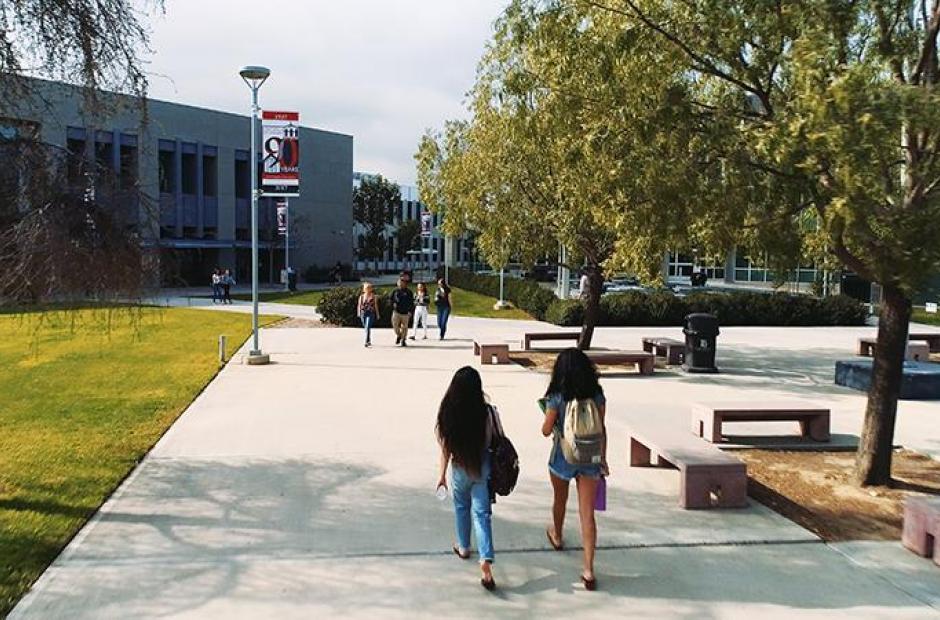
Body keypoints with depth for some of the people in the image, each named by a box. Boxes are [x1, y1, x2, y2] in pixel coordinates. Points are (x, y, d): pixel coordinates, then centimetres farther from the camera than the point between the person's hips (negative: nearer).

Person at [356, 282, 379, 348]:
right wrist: (358, 313, -3)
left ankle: (367, 342, -21)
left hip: (370, 314, -4)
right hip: (363, 313, 4)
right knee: (365, 328, 13)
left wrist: (377, 315, 4)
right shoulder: (361, 296, 7)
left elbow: (376, 306, 3)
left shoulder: (373, 297, 0)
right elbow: (359, 305, 8)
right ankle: (369, 341, 30)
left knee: (367, 327, -18)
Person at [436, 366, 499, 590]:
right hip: (483, 468, 0)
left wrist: (442, 475, 4)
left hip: (460, 469, 1)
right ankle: (486, 561, -8)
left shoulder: (448, 414, -16)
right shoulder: (488, 412, -16)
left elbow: (445, 448, -8)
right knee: (482, 513, 5)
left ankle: (464, 547, 43)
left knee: (461, 507, 24)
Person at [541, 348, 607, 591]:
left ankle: (557, 536, 53)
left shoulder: (557, 397, -14)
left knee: (560, 500, 26)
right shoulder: (597, 395, -5)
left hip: (562, 458, -1)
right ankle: (588, 569, -3)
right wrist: (603, 459, 9)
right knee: (587, 514, 1)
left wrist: (548, 417, 12)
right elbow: (601, 429, 0)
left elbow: (546, 430, -8)